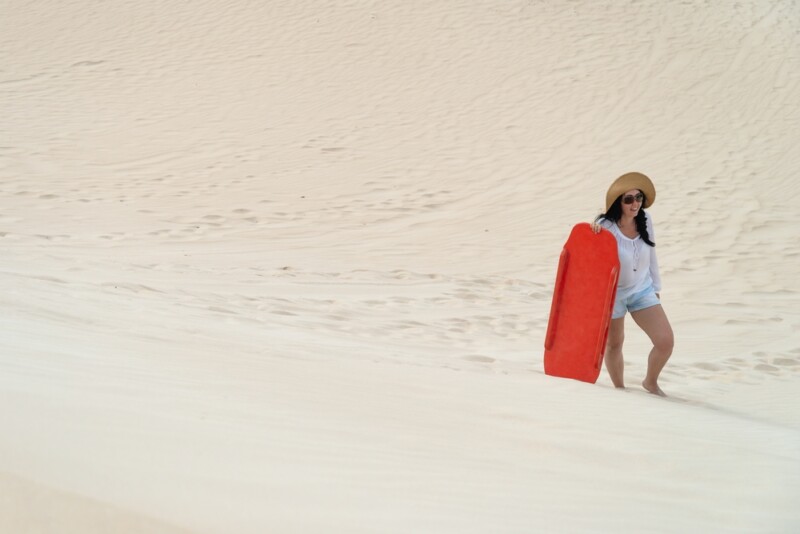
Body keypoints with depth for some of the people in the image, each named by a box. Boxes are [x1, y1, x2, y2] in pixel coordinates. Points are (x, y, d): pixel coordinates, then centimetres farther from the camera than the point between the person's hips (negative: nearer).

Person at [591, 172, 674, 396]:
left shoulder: (645, 220, -11)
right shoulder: (605, 227, -25)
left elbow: (651, 253, 4)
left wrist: (656, 286, 13)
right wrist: (592, 232, -47)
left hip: (642, 289, 4)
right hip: (612, 292, -4)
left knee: (665, 341, -4)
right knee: (614, 344, 14)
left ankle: (651, 383, 23)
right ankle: (620, 389, 37)